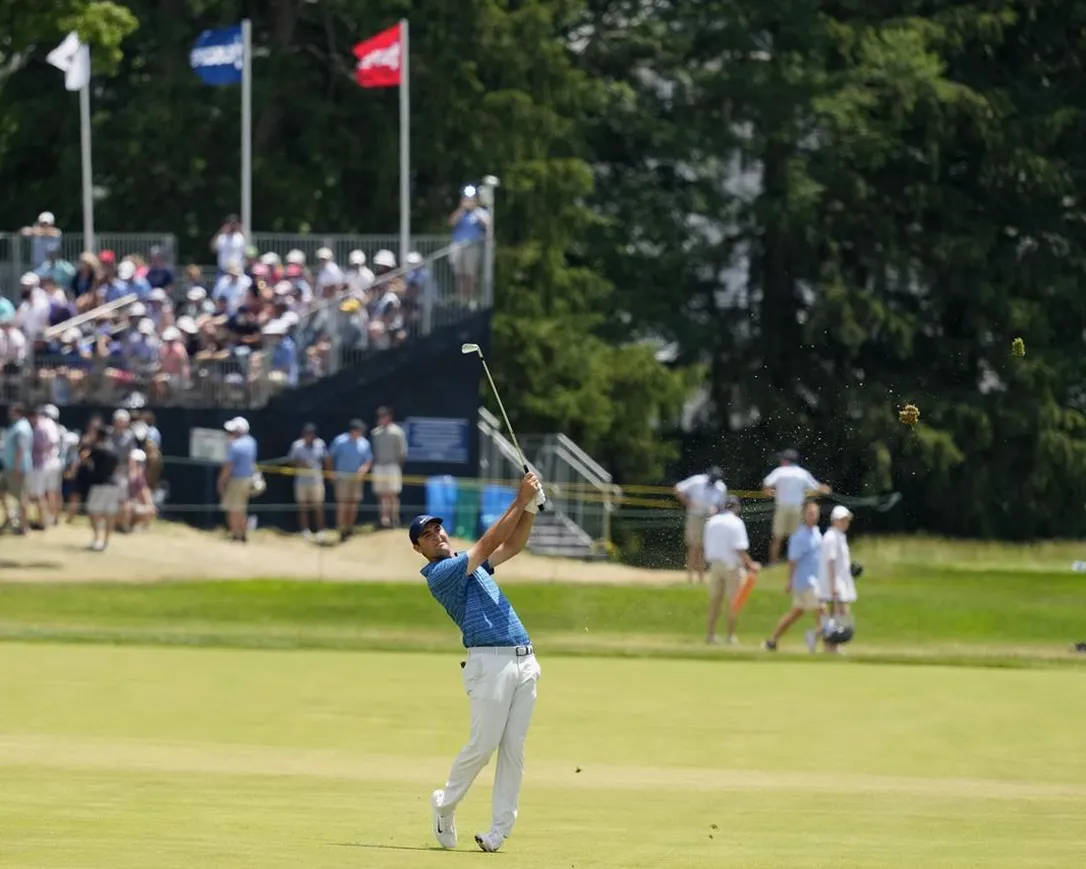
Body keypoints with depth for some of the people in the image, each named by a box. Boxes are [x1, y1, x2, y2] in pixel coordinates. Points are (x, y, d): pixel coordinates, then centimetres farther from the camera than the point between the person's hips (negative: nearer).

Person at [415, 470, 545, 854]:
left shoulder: (471, 564, 24)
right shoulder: (439, 573, -3)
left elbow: (512, 545, 22)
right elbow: (488, 543, -9)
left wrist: (530, 507, 6)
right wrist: (520, 501, -7)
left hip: (524, 661, 7)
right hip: (489, 661, -7)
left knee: (513, 749, 2)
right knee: (482, 745, -8)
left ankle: (499, 830, 2)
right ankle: (445, 804, 15)